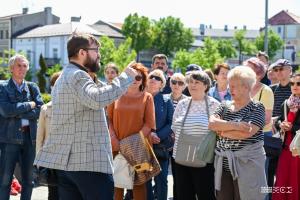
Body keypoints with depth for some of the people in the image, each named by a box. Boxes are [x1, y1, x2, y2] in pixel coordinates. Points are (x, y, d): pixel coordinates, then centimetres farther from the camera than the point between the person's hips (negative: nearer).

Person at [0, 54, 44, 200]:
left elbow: (40, 111, -2)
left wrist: (17, 112, -10)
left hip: (29, 137, 4)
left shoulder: (32, 88, 11)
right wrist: (29, 105, -8)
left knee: (28, 180, 9)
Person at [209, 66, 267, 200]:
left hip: (247, 166, -5)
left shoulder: (256, 107, -3)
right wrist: (235, 125, -17)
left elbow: (247, 132, -18)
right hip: (223, 165, 5)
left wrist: (222, 132, -5)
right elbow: (211, 123, -5)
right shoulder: (224, 106, 12)